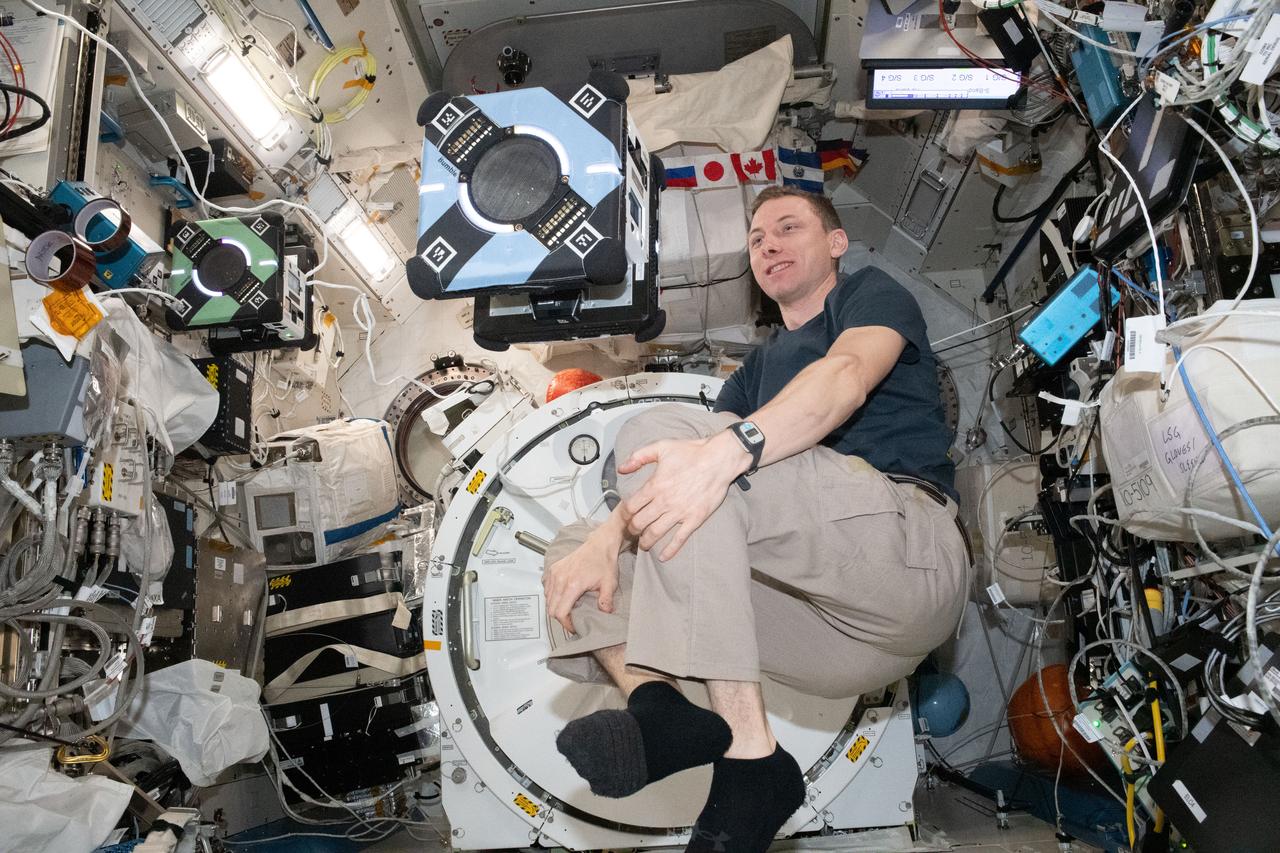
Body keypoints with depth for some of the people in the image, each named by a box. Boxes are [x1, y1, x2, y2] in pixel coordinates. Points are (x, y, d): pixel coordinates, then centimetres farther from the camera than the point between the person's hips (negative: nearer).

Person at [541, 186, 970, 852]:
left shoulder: (873, 293, 15)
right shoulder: (757, 369, 31)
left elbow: (848, 376, -12)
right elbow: (661, 475, 14)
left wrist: (727, 448, -31)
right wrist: (609, 536, -7)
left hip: (910, 545, -6)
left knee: (660, 428, -22)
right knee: (572, 551, 2)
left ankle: (747, 748, -30)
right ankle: (654, 700, -28)